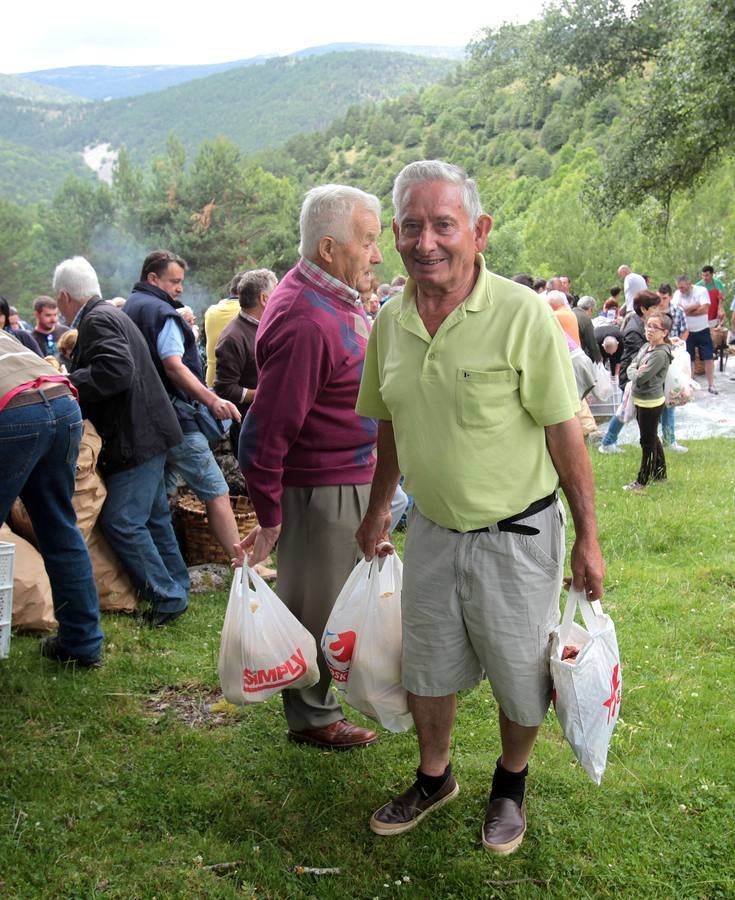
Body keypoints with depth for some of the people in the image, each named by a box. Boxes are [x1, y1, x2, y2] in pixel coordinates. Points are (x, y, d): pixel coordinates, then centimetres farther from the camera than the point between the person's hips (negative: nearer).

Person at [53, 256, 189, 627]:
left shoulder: (97, 321, -15)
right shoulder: (108, 314, 17)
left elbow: (116, 371, -30)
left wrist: (67, 384, -23)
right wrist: (69, 380, 23)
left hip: (137, 439, -11)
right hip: (145, 433, 11)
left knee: (121, 522, -8)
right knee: (152, 517, 18)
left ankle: (167, 596, 0)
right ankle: (176, 587, 29)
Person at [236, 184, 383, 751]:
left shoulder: (335, 296, 5)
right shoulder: (306, 322, -27)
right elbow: (266, 433, -26)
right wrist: (268, 518, -19)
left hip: (356, 476, 10)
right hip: (321, 487, -10)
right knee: (317, 605, 8)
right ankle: (312, 717, 26)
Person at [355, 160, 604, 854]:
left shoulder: (522, 315, -19)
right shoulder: (390, 322, -2)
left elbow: (566, 433, -14)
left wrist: (587, 537, -12)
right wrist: (378, 510, 18)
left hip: (516, 536, -4)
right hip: (431, 531, 5)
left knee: (520, 679, 14)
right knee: (426, 673, 19)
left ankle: (510, 786, 41)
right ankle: (434, 779, 44)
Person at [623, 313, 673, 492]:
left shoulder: (660, 354, -23)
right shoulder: (646, 346, 5)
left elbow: (639, 378, -26)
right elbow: (630, 369, 7)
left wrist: (636, 372, -5)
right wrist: (638, 371, -13)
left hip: (651, 403, -9)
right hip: (641, 401, 9)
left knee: (648, 441, 2)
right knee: (652, 438, 20)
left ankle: (642, 481, 12)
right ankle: (660, 474, 34)